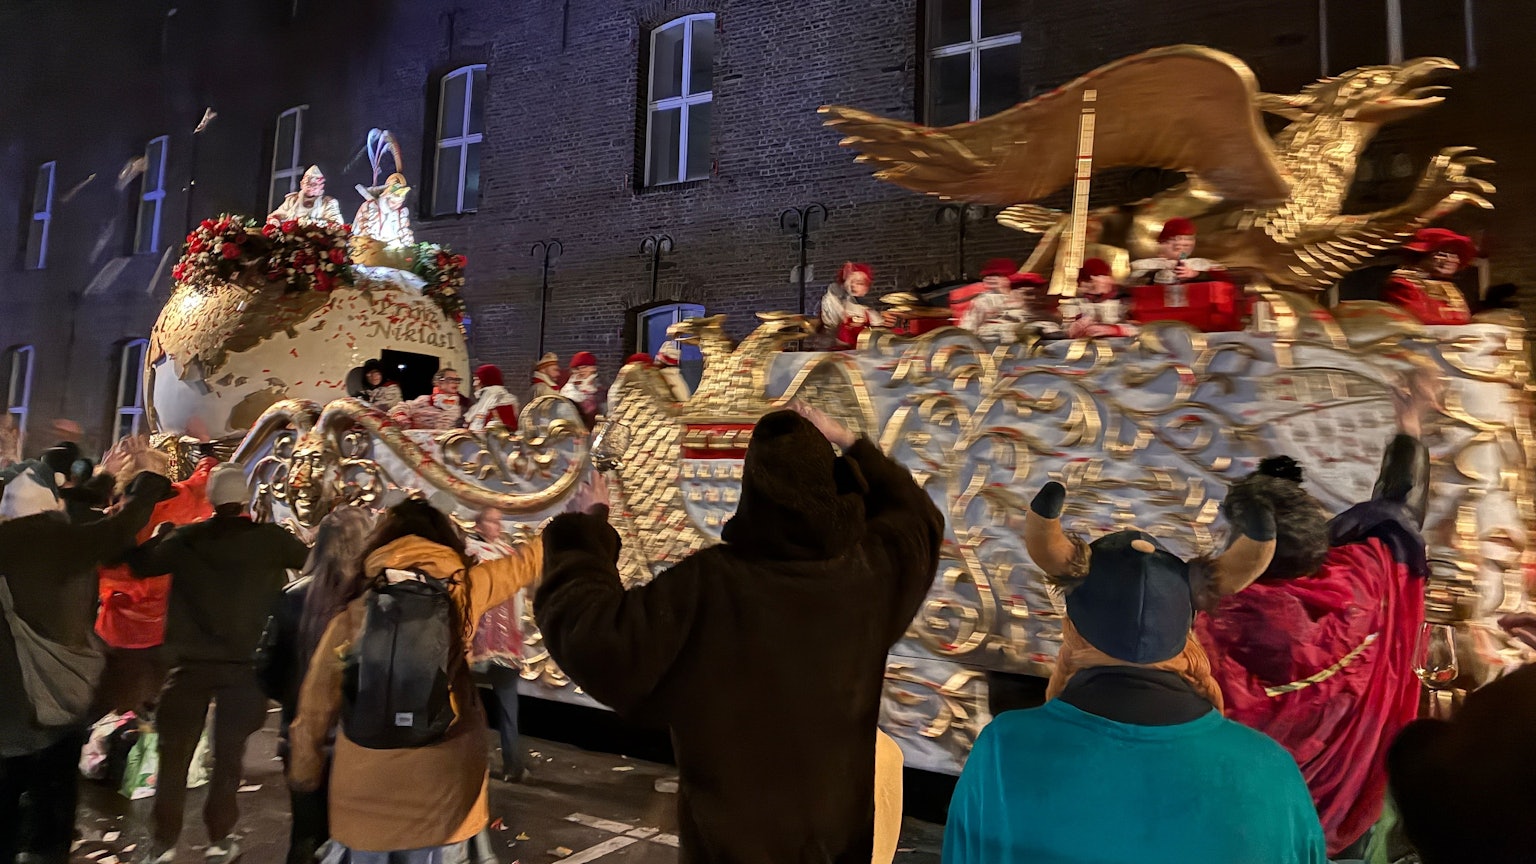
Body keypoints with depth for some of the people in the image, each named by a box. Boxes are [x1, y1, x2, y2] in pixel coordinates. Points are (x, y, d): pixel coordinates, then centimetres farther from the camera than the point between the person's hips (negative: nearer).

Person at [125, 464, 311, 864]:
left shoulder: (186, 538, -4)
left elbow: (141, 564, 8)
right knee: (228, 753, 10)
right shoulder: (270, 538, -8)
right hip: (244, 663, -1)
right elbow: (313, 560, 4)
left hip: (191, 661, 1)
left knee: (174, 752, 15)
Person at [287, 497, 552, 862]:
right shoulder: (463, 589, -3)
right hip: (442, 787, -1)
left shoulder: (351, 616, 0)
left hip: (365, 789, 1)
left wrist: (302, 773, 22)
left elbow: (316, 708, 7)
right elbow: (526, 561, 11)